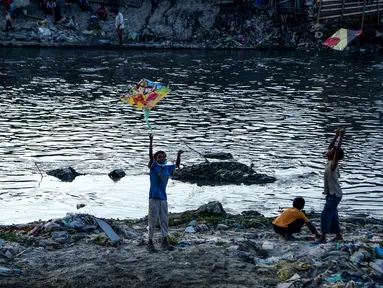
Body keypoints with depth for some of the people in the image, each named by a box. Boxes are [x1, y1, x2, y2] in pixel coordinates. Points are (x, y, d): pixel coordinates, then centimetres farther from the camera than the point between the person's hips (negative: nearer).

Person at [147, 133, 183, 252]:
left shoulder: (168, 168, 7)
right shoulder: (153, 167, -6)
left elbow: (177, 165, 24)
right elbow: (150, 156, -20)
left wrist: (179, 155, 8)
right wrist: (150, 141, -29)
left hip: (163, 198, 5)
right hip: (153, 198, -5)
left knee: (164, 220, 10)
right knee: (153, 221, -1)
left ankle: (165, 241, 19)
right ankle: (150, 242, 7)